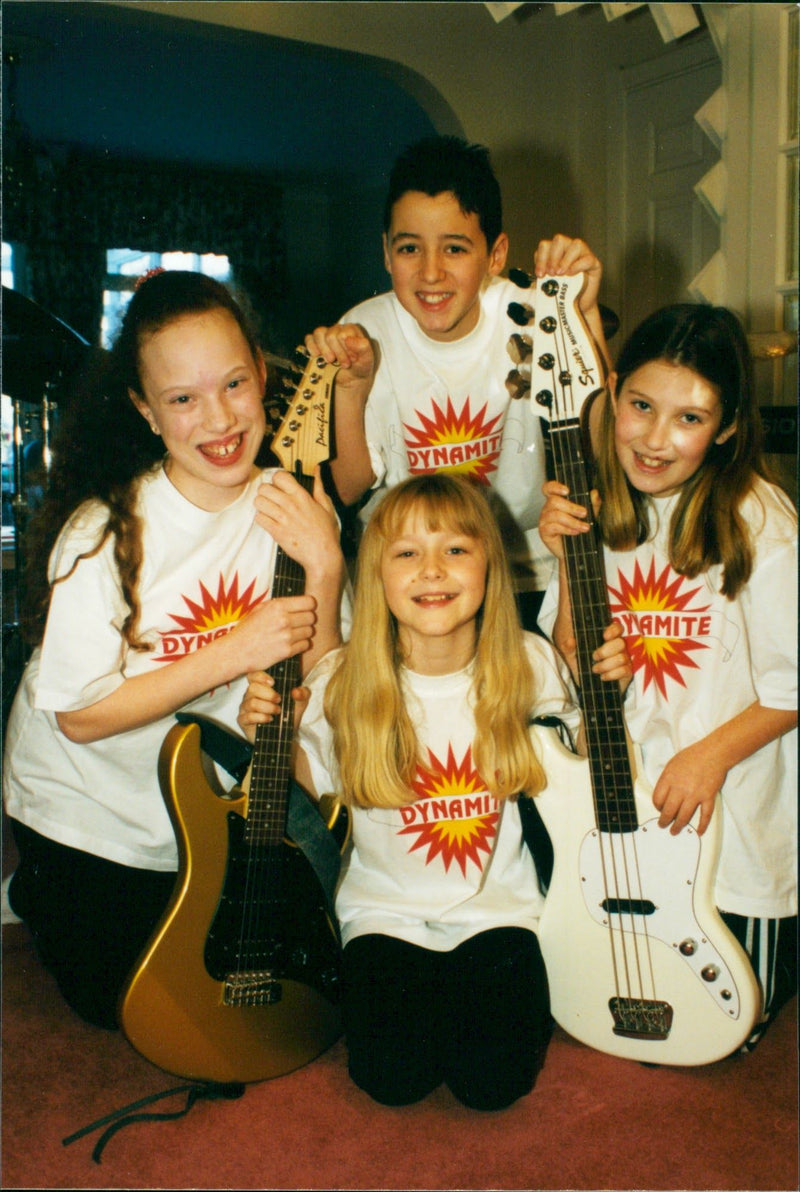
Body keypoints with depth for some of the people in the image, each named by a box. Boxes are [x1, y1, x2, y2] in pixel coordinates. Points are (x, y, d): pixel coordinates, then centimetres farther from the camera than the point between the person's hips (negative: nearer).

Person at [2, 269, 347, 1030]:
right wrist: (234, 653, -31)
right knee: (118, 998, 12)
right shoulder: (107, 530, -27)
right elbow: (81, 715, -23)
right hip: (90, 816, -3)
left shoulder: (291, 509, -15)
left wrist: (327, 571, -30)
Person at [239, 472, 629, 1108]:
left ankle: (495, 993, 17)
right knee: (394, 1076, -16)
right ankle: (377, 985, 16)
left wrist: (605, 688, -10)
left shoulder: (528, 664, -11)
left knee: (493, 1079, -14)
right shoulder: (342, 681, -14)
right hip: (386, 909, 0)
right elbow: (313, 783, 2)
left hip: (496, 906, 1)